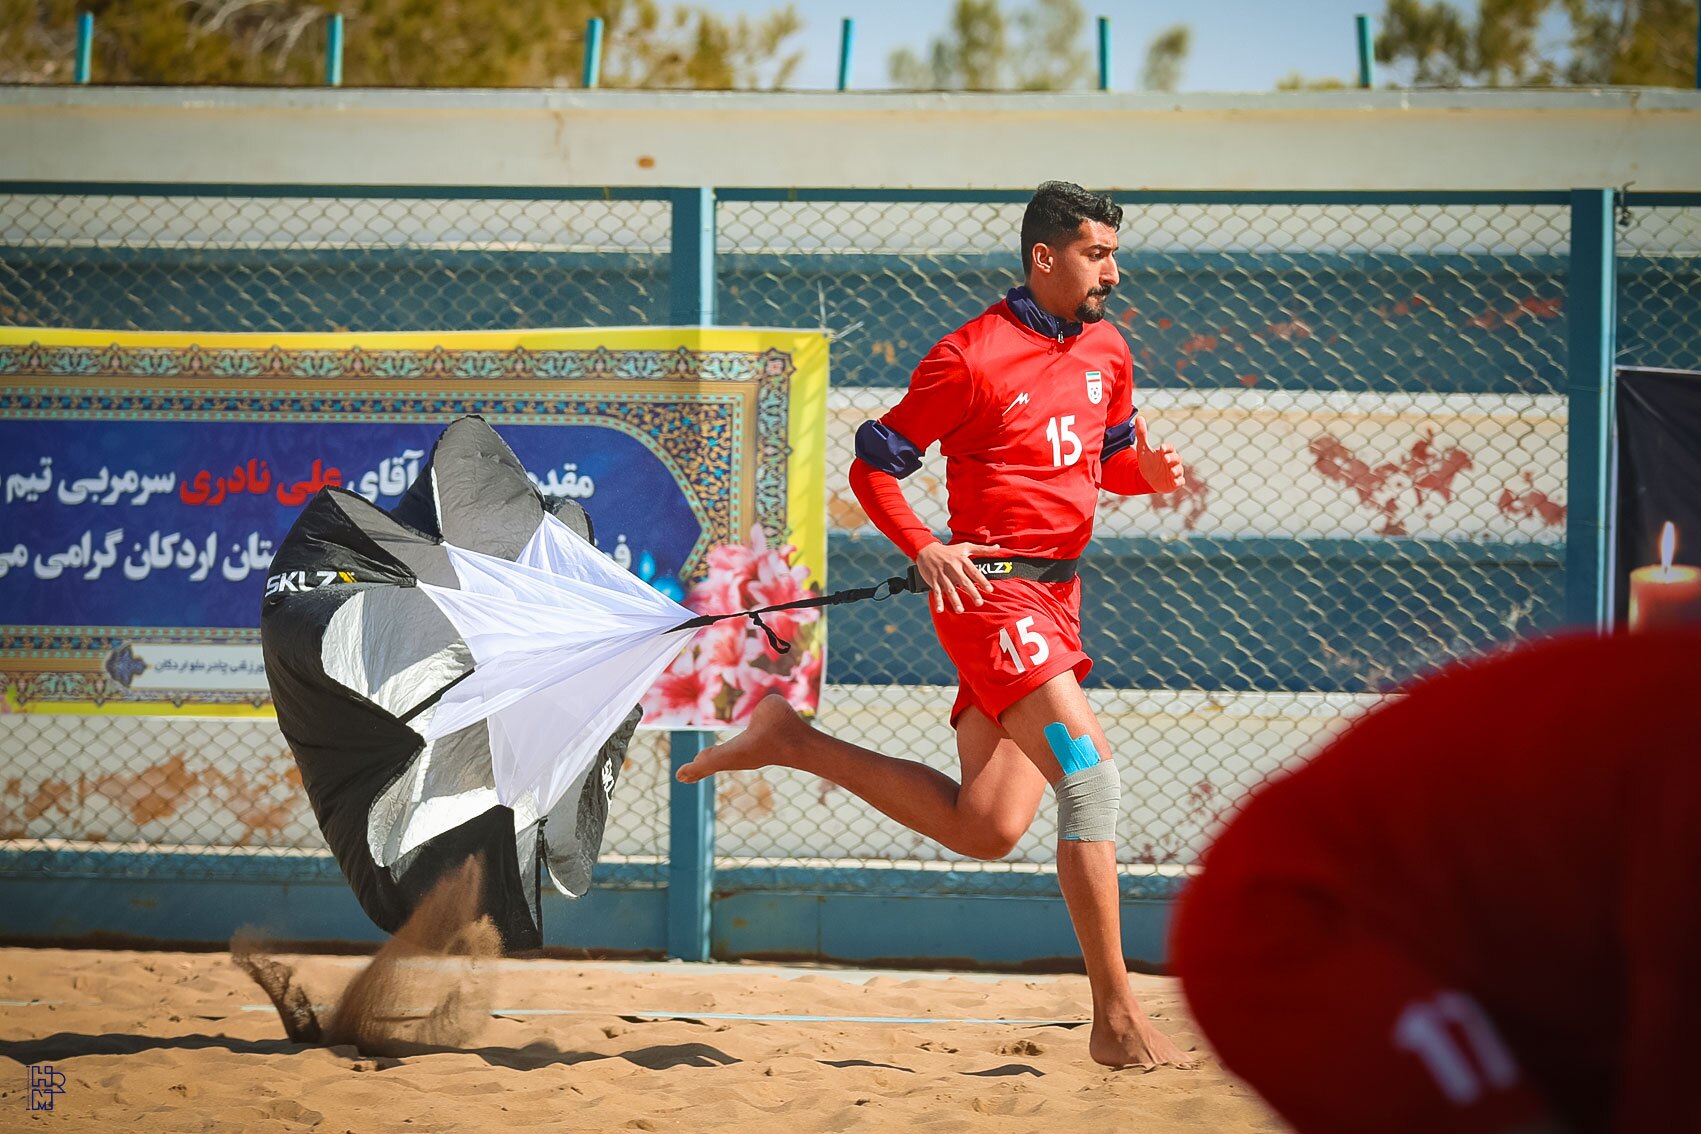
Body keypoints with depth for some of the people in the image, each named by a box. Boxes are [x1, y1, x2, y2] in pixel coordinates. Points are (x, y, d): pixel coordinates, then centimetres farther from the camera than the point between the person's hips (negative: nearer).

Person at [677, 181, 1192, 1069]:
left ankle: (794, 742, 22)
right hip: (991, 589, -8)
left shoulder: (1105, 350, 11)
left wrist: (1149, 471, 2)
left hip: (1054, 601, 8)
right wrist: (925, 552, -17)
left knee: (983, 830, 7)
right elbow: (872, 464, -4)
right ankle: (1116, 1018, -20)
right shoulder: (971, 358, -10)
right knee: (1092, 774, -21)